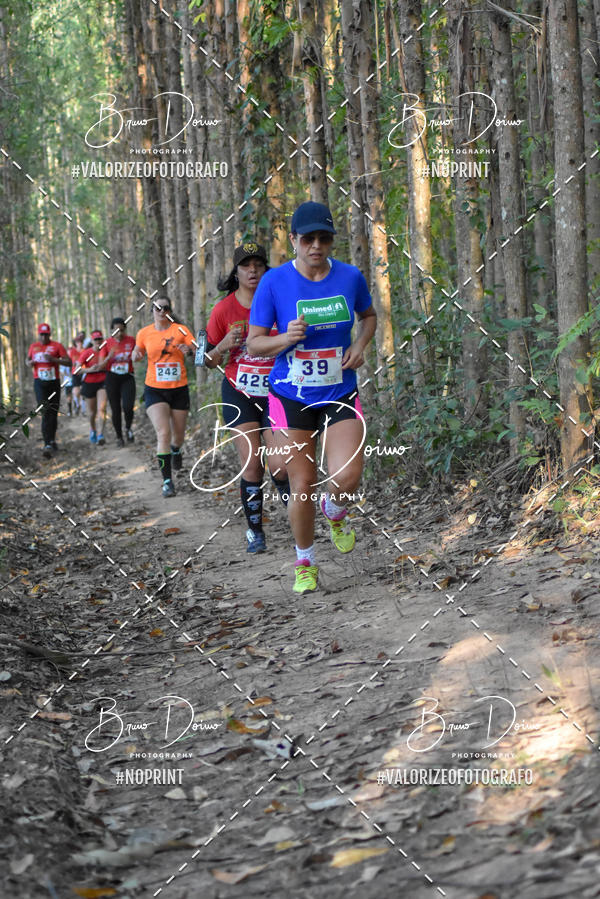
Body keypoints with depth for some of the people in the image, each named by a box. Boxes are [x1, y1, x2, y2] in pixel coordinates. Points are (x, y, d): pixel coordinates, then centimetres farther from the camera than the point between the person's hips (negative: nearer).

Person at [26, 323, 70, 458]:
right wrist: (30, 362, 1)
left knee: (53, 412, 8)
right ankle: (48, 444, -20)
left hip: (54, 382, 0)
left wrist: (53, 359, -21)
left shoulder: (57, 346, -1)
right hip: (39, 383, 0)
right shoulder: (33, 347, 9)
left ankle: (51, 440, 26)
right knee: (45, 412, -13)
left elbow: (68, 362, -7)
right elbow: (28, 359, 26)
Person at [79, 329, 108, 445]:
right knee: (92, 412, 11)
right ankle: (92, 430, 41)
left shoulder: (105, 350, 0)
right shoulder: (86, 353, -6)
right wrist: (89, 369, -25)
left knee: (101, 408, -17)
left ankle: (100, 435, -22)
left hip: (102, 383, 0)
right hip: (89, 384, 0)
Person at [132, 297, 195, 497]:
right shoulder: (144, 333, 2)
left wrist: (189, 349, -30)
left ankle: (176, 451, 51)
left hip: (179, 389, 1)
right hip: (155, 390, -1)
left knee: (178, 434, 13)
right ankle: (167, 481, -14)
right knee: (163, 433, -17)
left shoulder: (180, 330, -2)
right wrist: (136, 355, -6)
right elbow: (136, 355, 17)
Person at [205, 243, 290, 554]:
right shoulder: (224, 310, -6)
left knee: (280, 465, -7)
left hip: (275, 393, 0)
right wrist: (224, 345, -19)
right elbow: (210, 361, 2)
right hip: (239, 394, 0)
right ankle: (255, 531, 9)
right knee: (252, 464, -8)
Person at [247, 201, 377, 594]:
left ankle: (334, 514, 22)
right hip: (291, 397, -1)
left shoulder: (350, 277, -3)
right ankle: (306, 564, 25)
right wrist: (286, 338, -24)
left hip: (340, 395, 1)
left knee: (347, 477, -16)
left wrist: (360, 345, -2)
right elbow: (254, 343, -4)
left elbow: (369, 315, 18)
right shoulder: (274, 282, -9)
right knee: (302, 484, 1)